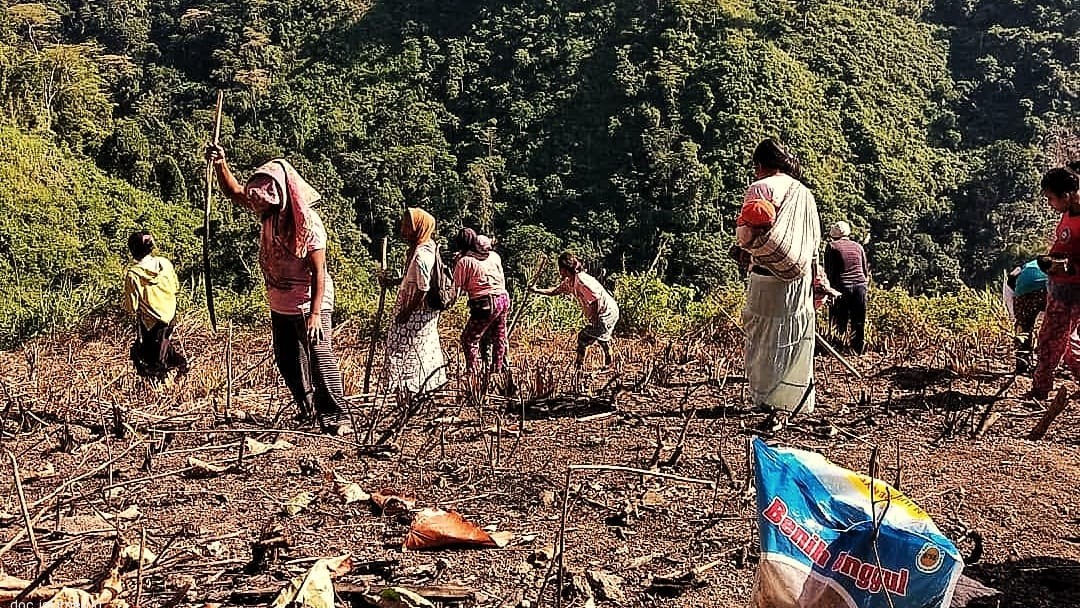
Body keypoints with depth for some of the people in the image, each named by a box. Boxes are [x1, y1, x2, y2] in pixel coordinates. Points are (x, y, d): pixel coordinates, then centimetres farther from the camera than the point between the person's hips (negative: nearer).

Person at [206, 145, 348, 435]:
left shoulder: (308, 223, -22)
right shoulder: (269, 212, -3)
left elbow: (319, 272, -22)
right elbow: (235, 192, 11)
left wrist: (315, 314, -26)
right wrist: (220, 164, -5)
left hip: (309, 304, -8)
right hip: (280, 305, 8)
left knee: (320, 359, -11)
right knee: (287, 360, 17)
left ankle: (334, 418, -5)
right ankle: (306, 409, 32)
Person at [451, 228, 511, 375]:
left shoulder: (464, 261, -3)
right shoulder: (494, 256, 12)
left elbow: (458, 287, -1)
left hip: (485, 304, -6)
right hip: (504, 298, 6)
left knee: (469, 339, 4)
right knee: (499, 338, 19)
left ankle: (473, 372, 0)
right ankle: (497, 369, 29)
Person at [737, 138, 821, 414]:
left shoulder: (760, 188, -7)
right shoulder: (804, 192, 14)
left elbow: (752, 236, -18)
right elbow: (815, 239, 16)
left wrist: (743, 246, 1)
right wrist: (817, 280, 20)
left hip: (769, 277, -6)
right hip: (802, 278, 6)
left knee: (766, 339, 1)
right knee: (798, 339, 10)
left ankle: (767, 400, 3)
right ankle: (798, 400, 14)